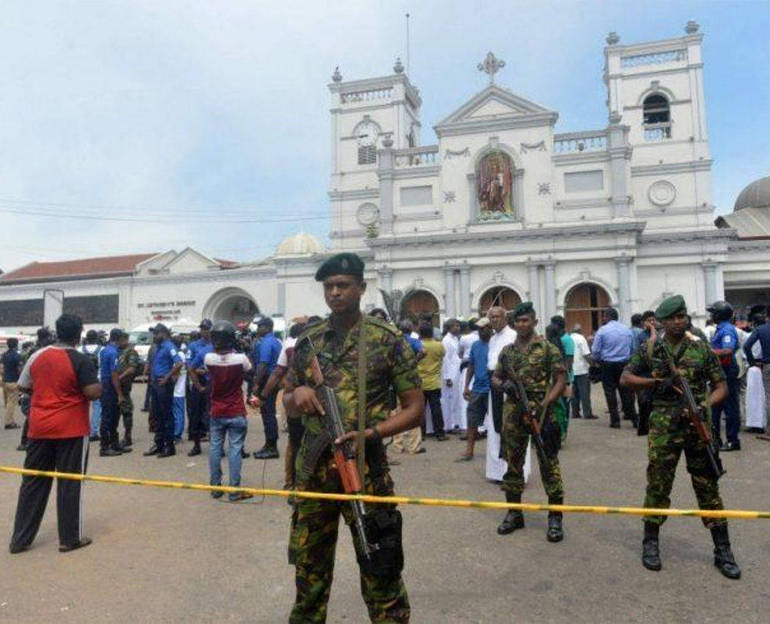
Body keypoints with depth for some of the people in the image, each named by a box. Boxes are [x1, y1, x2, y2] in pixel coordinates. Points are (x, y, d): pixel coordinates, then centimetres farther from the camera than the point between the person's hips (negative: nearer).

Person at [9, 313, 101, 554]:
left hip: (39, 428, 5)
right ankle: (70, 538, 12)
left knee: (33, 482, 14)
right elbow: (94, 393, -18)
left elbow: (23, 387, 12)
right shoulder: (80, 361, -13)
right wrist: (98, 384, 3)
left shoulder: (37, 356, 3)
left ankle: (20, 539, 21)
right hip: (71, 430, -5)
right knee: (70, 483, 4)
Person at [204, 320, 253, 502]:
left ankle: (215, 487, 20)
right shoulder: (240, 358, -16)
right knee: (235, 449, 1)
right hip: (236, 413, -3)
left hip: (216, 413, 3)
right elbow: (249, 371, 5)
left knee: (215, 448, 12)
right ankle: (234, 490, 5)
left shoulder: (208, 358, -10)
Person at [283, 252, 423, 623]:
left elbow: (414, 408, -4)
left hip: (366, 470, -3)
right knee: (309, 567, 18)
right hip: (313, 469, 4)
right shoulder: (308, 341, 6)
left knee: (380, 572, 6)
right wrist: (298, 393, -8)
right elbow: (287, 402, 16)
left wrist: (371, 433, -18)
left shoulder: (387, 340, -5)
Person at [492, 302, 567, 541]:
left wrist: (545, 403, -16)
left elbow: (561, 379, -6)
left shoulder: (548, 348, -3)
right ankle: (514, 512, 24)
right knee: (513, 463, 11)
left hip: (540, 413, -4)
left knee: (549, 464, 0)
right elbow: (495, 377, 17)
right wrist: (503, 385, -6)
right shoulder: (507, 350, 11)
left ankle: (555, 517, 12)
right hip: (513, 414, 5)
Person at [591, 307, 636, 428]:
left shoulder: (602, 330, -8)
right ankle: (634, 419, 8)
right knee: (626, 391, 9)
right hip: (624, 364, 4)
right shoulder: (627, 330, 5)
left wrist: (599, 361, 10)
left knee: (610, 392, 3)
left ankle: (615, 420, 3)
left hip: (608, 365, -4)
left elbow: (595, 351, -8)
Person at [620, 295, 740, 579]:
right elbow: (625, 378, 6)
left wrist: (706, 405, -14)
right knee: (658, 485, 5)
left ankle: (723, 550, 20)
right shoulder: (650, 348, 3)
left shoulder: (702, 348, 4)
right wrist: (655, 382, -9)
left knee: (708, 487, 8)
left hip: (698, 426, 1)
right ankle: (650, 544, 21)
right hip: (664, 427, -1)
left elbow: (721, 386, 5)